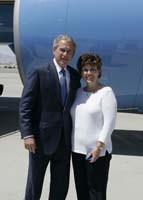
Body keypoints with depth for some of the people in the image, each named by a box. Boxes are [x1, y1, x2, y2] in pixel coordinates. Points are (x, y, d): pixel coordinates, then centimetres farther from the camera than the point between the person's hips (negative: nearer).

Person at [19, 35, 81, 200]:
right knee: (34, 187, 10)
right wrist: (27, 135, -18)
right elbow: (25, 106, -11)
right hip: (42, 139, -4)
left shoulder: (75, 76, 8)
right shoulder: (38, 73, -8)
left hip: (64, 141, 5)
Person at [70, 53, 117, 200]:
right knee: (81, 188, 14)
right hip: (77, 149, 6)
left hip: (97, 151, -6)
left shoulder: (106, 92, -9)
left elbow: (109, 122, -14)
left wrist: (99, 146, -18)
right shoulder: (79, 92, 10)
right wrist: (70, 142, 12)